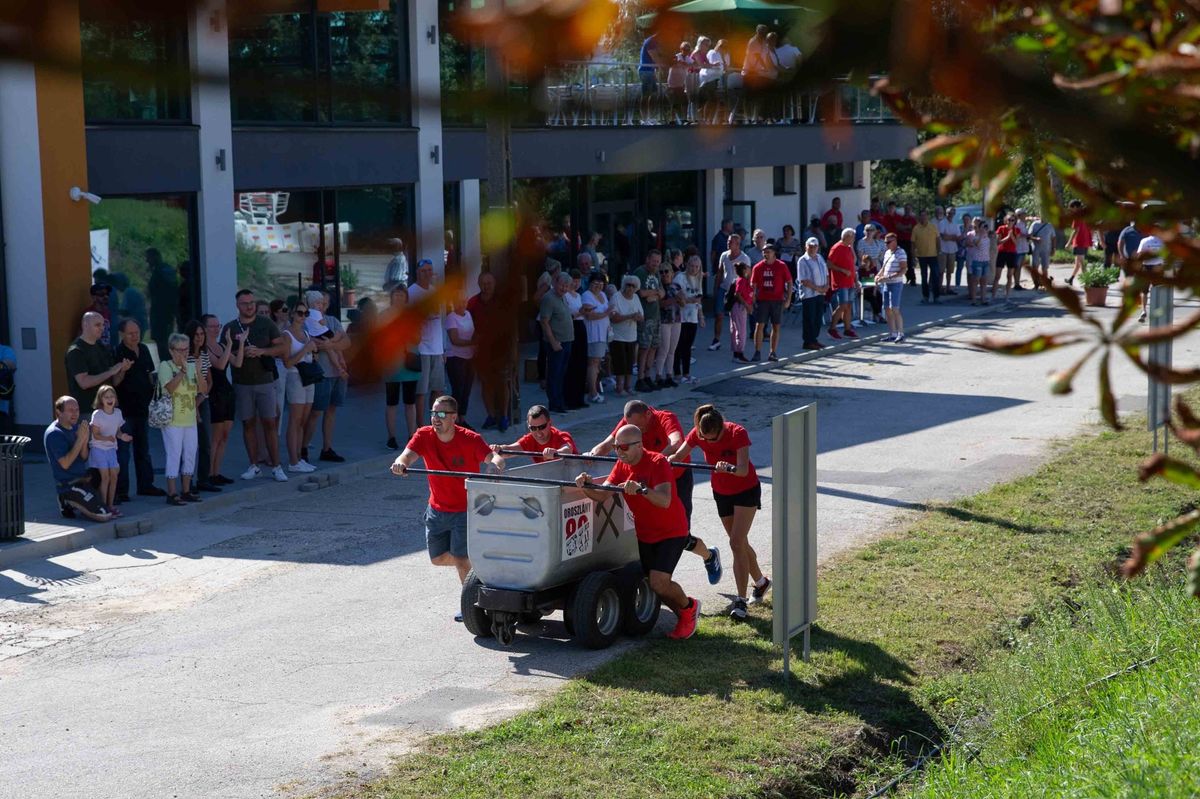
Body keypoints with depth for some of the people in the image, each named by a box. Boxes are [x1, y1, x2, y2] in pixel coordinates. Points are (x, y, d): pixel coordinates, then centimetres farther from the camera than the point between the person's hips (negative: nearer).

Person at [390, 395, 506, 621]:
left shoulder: (470, 439, -19)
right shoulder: (424, 436, -10)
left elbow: (491, 456, -33)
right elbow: (409, 454, -28)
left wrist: (497, 464, -58)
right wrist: (401, 463, -52)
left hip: (465, 510, -5)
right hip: (437, 509, 5)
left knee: (460, 560, -8)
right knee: (438, 558, 14)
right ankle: (475, 562, 42)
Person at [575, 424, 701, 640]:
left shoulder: (657, 463, -23)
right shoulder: (621, 465, -2)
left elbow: (665, 501, -37)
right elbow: (602, 495, -12)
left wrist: (641, 489, -54)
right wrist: (587, 486, -32)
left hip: (671, 532, -7)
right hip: (644, 533, 7)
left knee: (659, 584, -18)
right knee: (653, 583, 7)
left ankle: (689, 607, 12)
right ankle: (683, 616, 31)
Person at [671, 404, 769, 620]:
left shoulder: (737, 433, -29)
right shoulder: (697, 434, -17)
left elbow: (743, 470, -36)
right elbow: (677, 457, -22)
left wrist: (729, 468, -57)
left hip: (746, 490, -5)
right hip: (721, 492, 5)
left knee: (737, 543, -15)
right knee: (740, 543, 14)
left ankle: (741, 600, -13)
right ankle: (761, 582, 37)